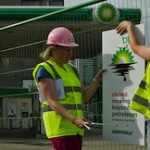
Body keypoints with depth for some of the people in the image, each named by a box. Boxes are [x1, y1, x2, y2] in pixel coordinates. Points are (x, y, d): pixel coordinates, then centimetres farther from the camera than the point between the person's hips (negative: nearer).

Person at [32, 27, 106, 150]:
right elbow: (52, 102, -18)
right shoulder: (44, 70, -8)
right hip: (59, 126, -8)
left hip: (74, 128, 8)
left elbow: (84, 97, 13)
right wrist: (74, 119, -31)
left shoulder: (71, 70, 18)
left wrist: (98, 78, 2)